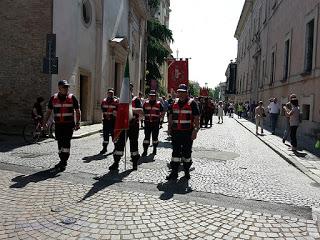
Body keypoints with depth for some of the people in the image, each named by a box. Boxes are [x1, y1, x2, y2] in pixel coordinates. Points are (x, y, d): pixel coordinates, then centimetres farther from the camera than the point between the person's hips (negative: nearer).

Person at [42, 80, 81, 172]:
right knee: (60, 143, 9)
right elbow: (49, 111, 15)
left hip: (69, 124, -3)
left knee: (66, 142, -10)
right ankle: (63, 162, 22)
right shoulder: (53, 98, 6)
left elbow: (78, 111, 2)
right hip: (58, 125, 3)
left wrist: (77, 123, -7)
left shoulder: (72, 98, 0)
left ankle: (63, 162, -4)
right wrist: (45, 122, 7)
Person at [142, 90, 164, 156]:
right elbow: (143, 111, 19)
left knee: (155, 136, 8)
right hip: (147, 123, 1)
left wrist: (159, 117, -2)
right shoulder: (146, 103, 7)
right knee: (146, 137, -1)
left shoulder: (158, 104, 1)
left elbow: (162, 112, 10)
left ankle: (155, 149, 25)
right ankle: (145, 150, 4)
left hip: (156, 123, -1)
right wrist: (145, 117, 7)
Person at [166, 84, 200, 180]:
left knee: (187, 152, 7)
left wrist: (195, 130, -14)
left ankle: (187, 171, 23)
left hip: (187, 132, -4)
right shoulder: (175, 103, 11)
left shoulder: (192, 103, -3)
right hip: (176, 132, 4)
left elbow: (197, 118, -7)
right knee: (175, 151, 5)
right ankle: (174, 172, 11)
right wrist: (169, 128, 12)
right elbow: (171, 116, 18)